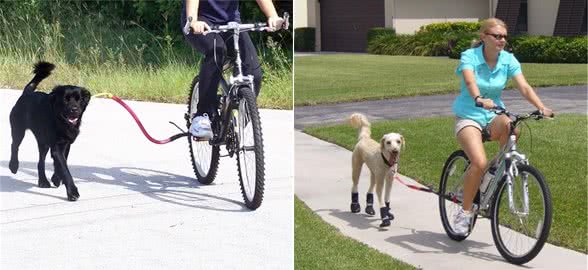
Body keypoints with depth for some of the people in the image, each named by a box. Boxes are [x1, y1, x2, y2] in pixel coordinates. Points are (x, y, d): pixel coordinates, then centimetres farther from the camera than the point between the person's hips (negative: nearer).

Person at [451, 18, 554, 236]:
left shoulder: (508, 60, -2)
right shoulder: (469, 56, -12)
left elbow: (523, 86, -14)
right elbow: (470, 82, -32)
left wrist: (541, 107, -31)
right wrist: (479, 99, -53)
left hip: (493, 116, 3)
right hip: (468, 117, -3)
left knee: (511, 127, -34)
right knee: (479, 163, -27)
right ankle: (465, 211, -7)